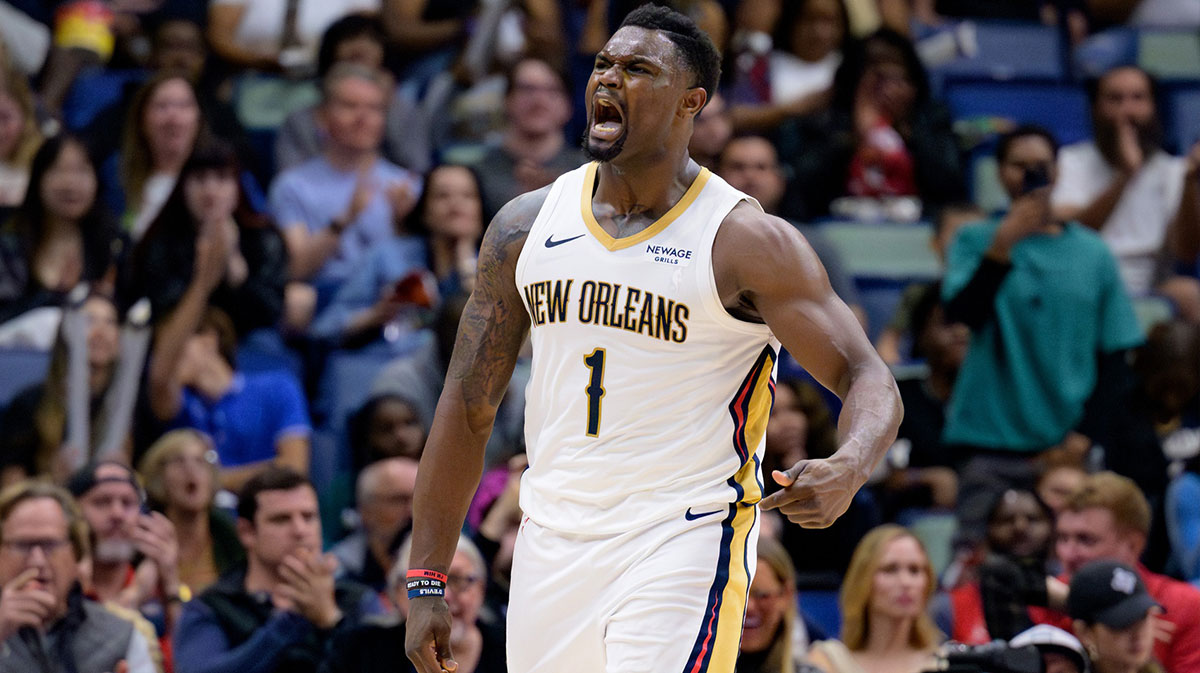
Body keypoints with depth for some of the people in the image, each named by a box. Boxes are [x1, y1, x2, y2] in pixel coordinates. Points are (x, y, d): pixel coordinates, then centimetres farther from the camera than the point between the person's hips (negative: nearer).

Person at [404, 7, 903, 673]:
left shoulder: (746, 243, -8)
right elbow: (468, 410, 11)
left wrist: (847, 470, -33)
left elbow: (869, 380, -9)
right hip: (550, 553, 5)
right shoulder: (526, 226, 6)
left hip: (683, 543, -5)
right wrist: (426, 582, 8)